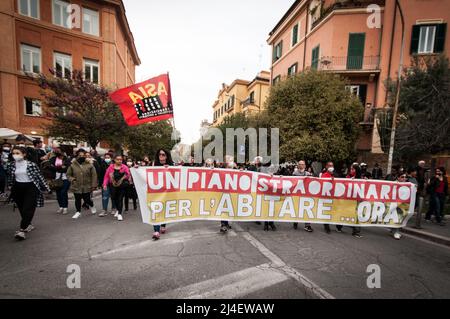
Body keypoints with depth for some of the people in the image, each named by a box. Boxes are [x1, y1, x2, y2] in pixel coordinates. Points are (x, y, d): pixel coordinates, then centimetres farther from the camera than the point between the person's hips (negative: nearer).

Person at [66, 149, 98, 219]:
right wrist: (71, 179, -11)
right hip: (76, 186, 2)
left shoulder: (89, 165, -5)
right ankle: (78, 212, 32)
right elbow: (68, 174, 11)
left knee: (87, 199, 3)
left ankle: (92, 206, 36)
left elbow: (94, 175, -3)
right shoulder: (72, 165, 0)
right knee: (77, 200, 11)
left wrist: (94, 185, -7)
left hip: (87, 186, -2)